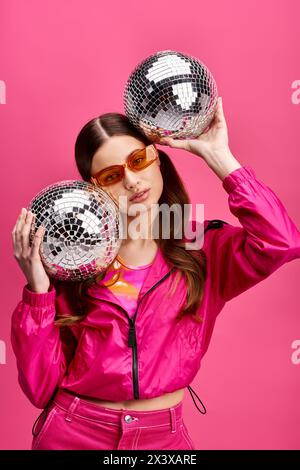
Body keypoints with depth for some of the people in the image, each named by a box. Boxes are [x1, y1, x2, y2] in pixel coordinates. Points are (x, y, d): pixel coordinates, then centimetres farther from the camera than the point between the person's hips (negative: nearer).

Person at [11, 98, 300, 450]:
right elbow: (40, 388, -9)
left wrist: (217, 157, -21)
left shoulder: (204, 248, -7)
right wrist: (38, 288, -21)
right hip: (71, 435, 0)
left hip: (164, 436, 1)